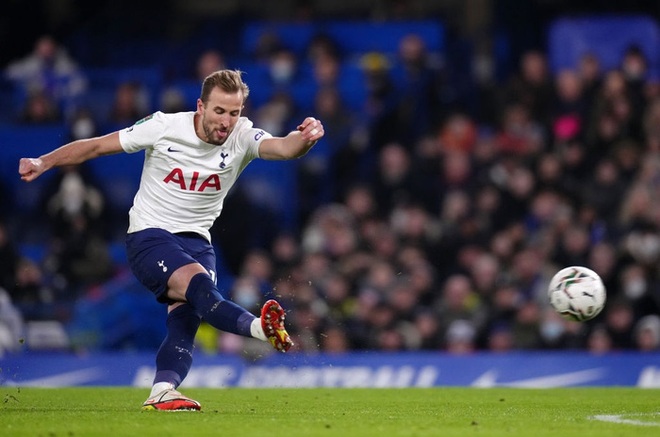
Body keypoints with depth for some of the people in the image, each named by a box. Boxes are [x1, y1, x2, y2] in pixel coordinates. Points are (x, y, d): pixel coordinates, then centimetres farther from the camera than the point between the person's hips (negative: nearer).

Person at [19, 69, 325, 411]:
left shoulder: (242, 136, -8)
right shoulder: (163, 127, -11)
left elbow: (282, 147, -29)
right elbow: (97, 146, -2)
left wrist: (303, 139, -52)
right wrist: (43, 162, -9)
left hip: (196, 240, 3)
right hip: (148, 236, -3)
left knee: (186, 312, -22)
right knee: (196, 281, -31)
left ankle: (161, 394, -30)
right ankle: (261, 328, -50)